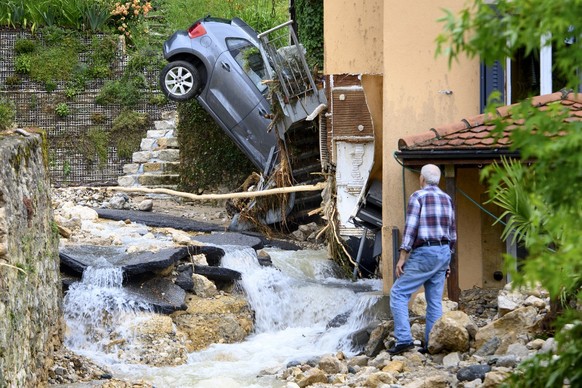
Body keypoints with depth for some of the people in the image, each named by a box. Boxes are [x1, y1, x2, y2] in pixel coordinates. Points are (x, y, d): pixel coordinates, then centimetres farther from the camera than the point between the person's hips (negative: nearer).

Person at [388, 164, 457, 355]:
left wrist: (402, 258, -13)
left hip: (424, 253, -7)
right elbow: (452, 233, 16)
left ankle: (404, 339, -13)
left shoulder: (418, 196, -7)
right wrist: (446, 261, 22)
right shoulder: (447, 199, 14)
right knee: (435, 301, 9)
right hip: (443, 252, 7)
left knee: (398, 293, -2)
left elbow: (410, 228, -14)